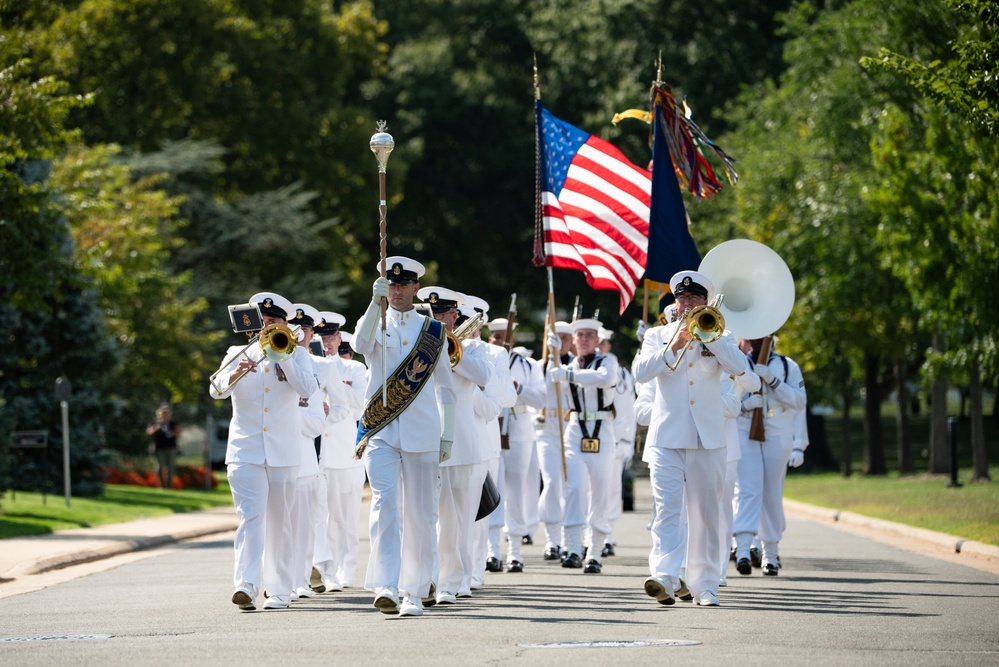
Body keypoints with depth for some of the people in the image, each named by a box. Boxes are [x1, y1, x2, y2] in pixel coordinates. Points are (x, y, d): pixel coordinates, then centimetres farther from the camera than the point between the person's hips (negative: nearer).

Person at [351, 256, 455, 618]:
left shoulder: (433, 330, 10)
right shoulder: (375, 323, 8)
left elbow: (445, 387, 13)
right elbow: (360, 345, -18)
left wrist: (447, 435, 8)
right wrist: (376, 302, -28)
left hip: (422, 434, 1)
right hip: (381, 431, -1)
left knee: (420, 514, 3)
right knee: (385, 504, -17)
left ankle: (414, 592, 11)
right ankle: (385, 587, -25)